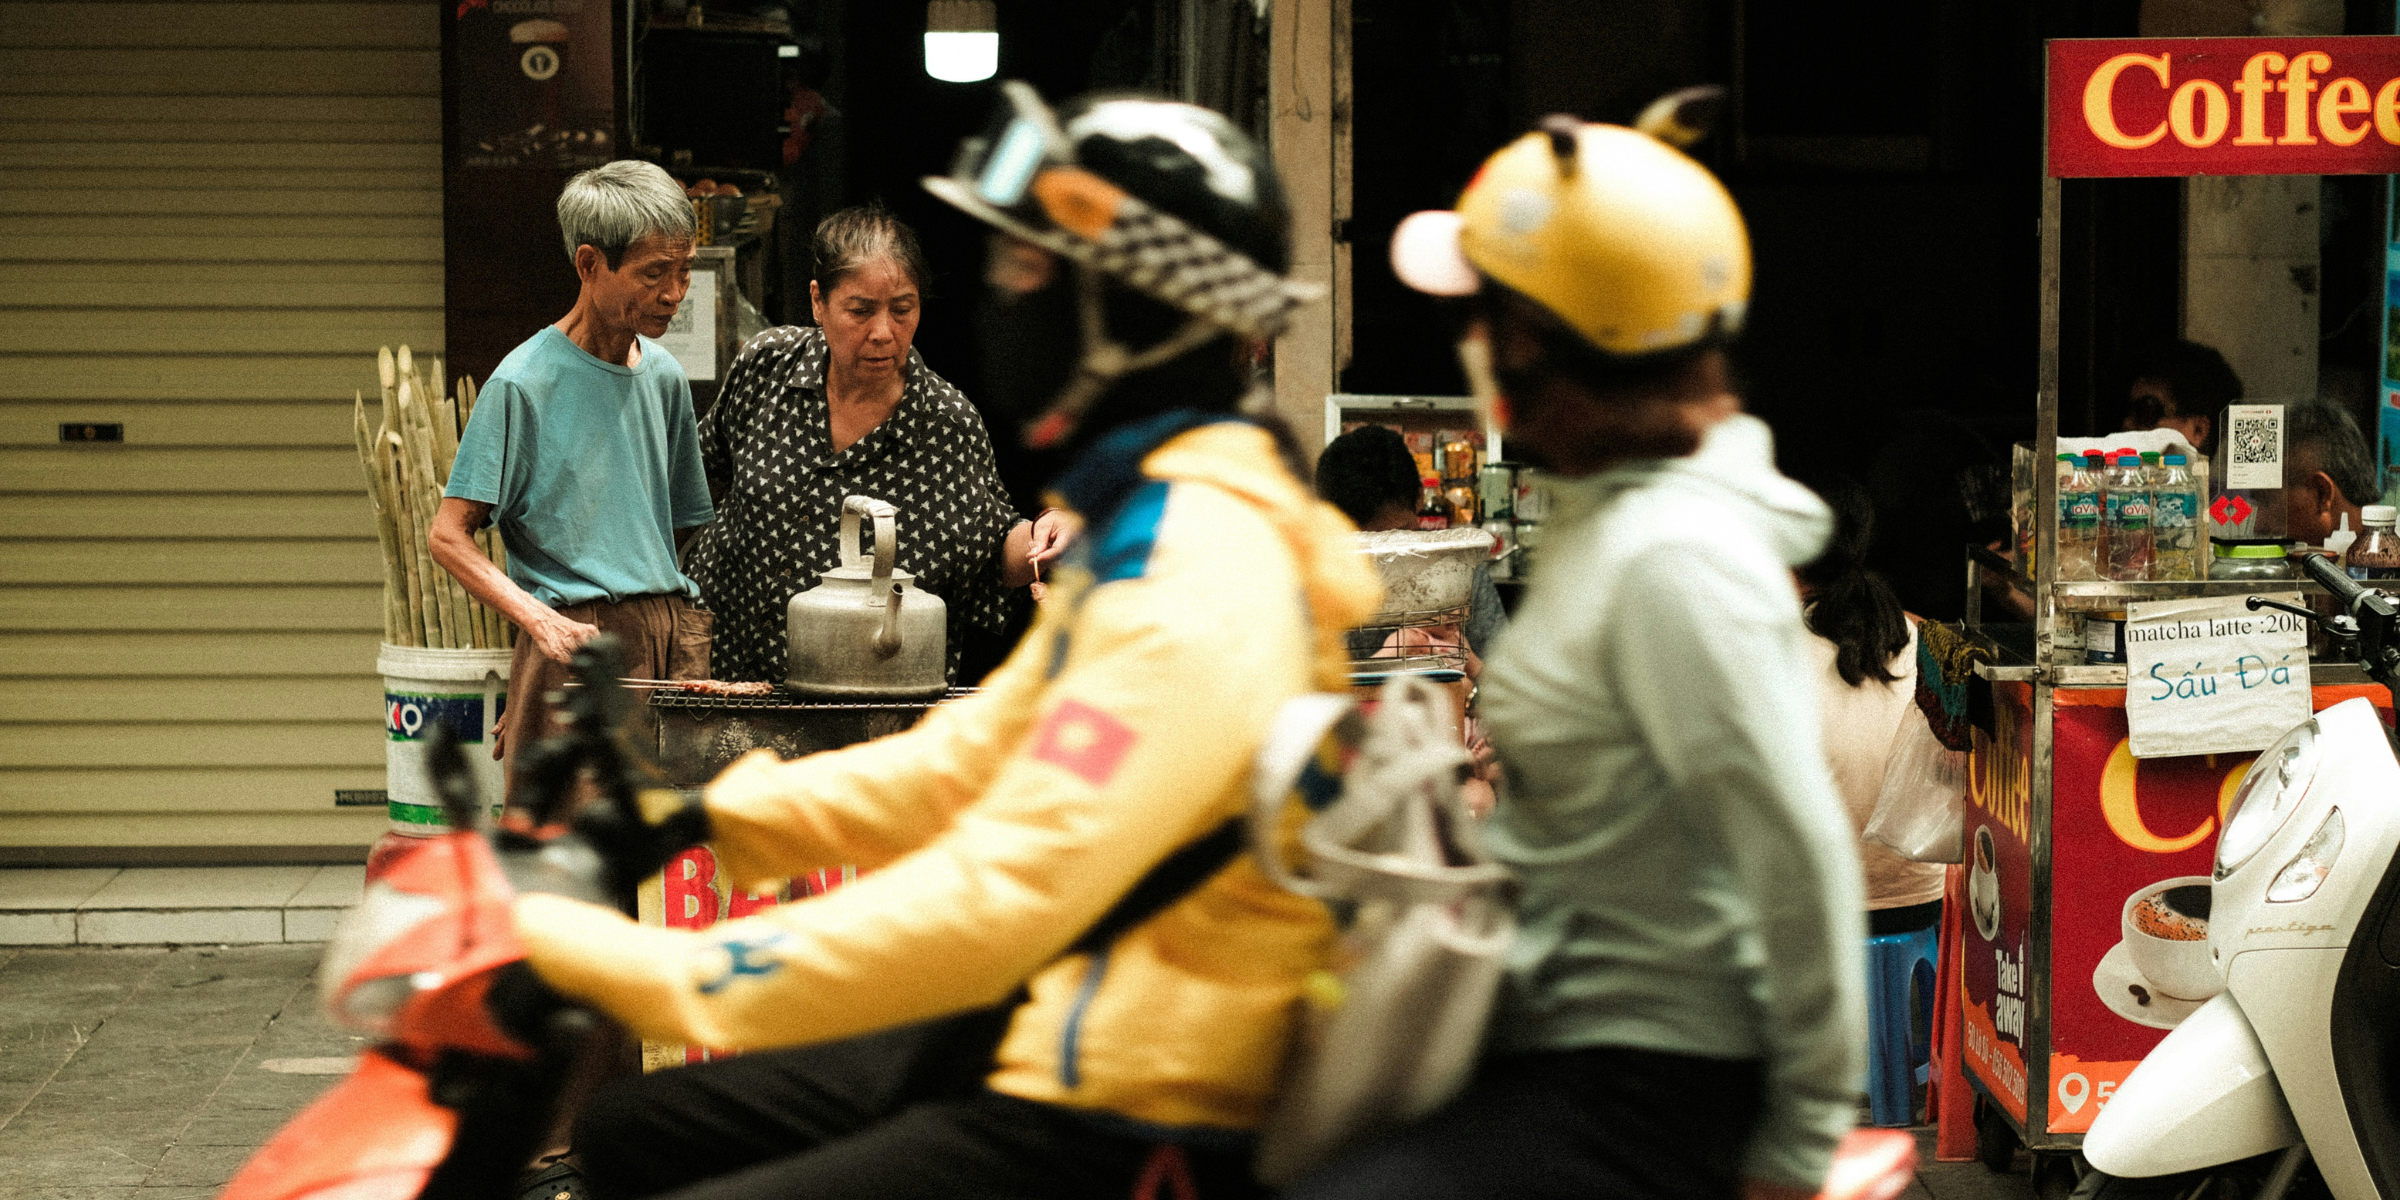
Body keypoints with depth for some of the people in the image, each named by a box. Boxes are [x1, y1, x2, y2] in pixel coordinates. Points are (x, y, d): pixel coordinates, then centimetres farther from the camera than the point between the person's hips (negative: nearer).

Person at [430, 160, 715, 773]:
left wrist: (690, 626, 6)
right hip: (579, 637, -5)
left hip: (677, 634, 6)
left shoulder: (665, 376, 15)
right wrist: (542, 620, -21)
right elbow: (448, 535, -8)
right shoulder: (523, 383, -5)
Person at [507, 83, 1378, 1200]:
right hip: (1028, 1033, 11)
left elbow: (993, 899, -31)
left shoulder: (1199, 589, -23)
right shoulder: (1141, 525, 12)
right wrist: (706, 815, 8)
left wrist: (591, 958, -32)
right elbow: (969, 759, 19)